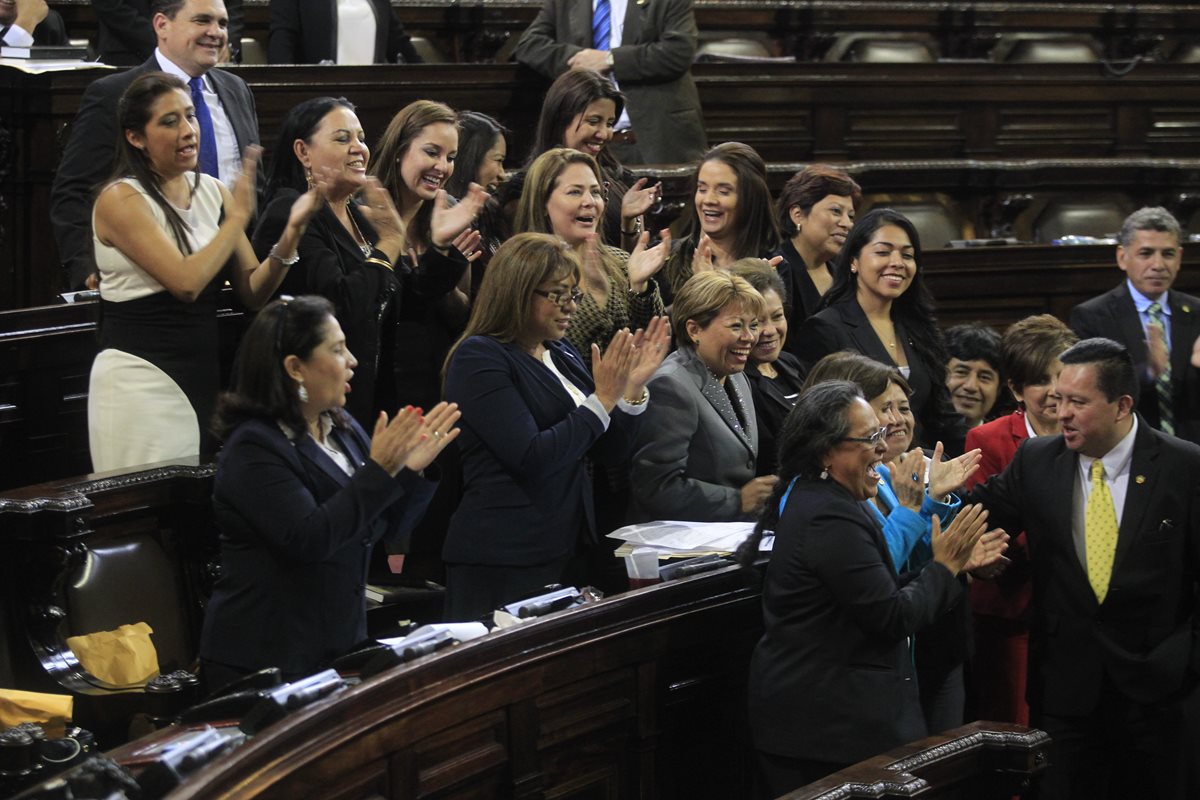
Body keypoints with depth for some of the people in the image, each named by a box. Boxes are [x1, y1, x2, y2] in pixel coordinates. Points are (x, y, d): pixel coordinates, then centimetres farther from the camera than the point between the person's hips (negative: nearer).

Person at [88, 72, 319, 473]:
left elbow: (253, 292, 6)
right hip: (140, 377, -6)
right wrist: (238, 217, -14)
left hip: (202, 376, 6)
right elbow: (186, 282, -21)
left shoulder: (213, 192, 8)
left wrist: (291, 233, -9)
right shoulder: (120, 199, -10)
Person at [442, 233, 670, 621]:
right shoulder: (478, 357, -10)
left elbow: (612, 452, 13)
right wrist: (602, 400, -17)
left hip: (570, 551, 8)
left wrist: (633, 388, -2)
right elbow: (532, 459, -20)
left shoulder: (564, 356, 14)